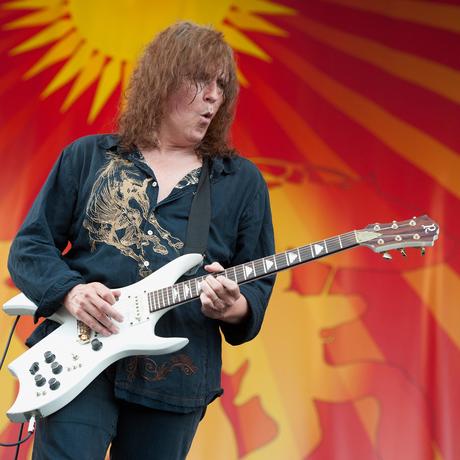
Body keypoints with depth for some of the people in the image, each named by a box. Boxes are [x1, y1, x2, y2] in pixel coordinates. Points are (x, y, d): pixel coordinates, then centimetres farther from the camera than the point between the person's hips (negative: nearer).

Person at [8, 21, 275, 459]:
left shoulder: (242, 182, 8)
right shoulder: (87, 156, 7)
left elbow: (258, 285, 8)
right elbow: (29, 246, 7)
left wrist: (235, 307, -16)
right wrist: (70, 290, -13)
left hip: (174, 378, 2)